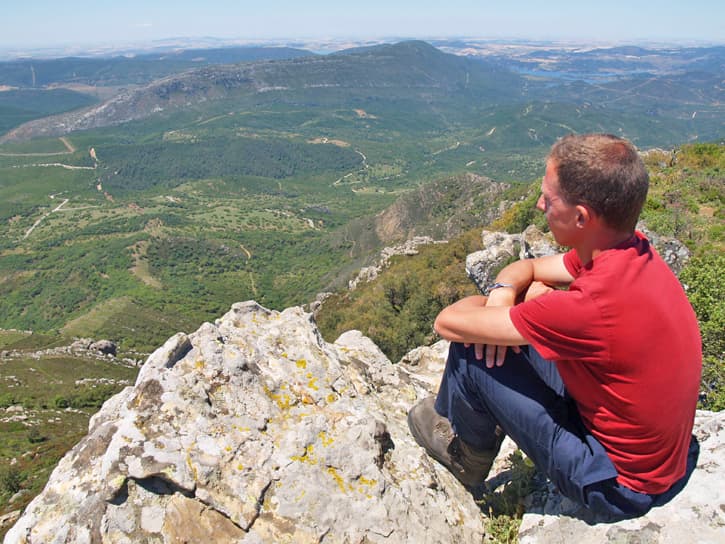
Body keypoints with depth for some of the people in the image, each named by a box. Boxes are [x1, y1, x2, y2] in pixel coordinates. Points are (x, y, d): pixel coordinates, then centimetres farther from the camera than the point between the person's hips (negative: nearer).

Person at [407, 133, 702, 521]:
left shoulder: (594, 303, -36)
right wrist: (502, 293, -15)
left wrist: (486, 307, -6)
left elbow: (448, 322, -27)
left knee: (471, 350, -15)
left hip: (620, 487, -8)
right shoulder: (633, 250, -9)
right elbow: (527, 267, 6)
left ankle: (467, 456, 16)